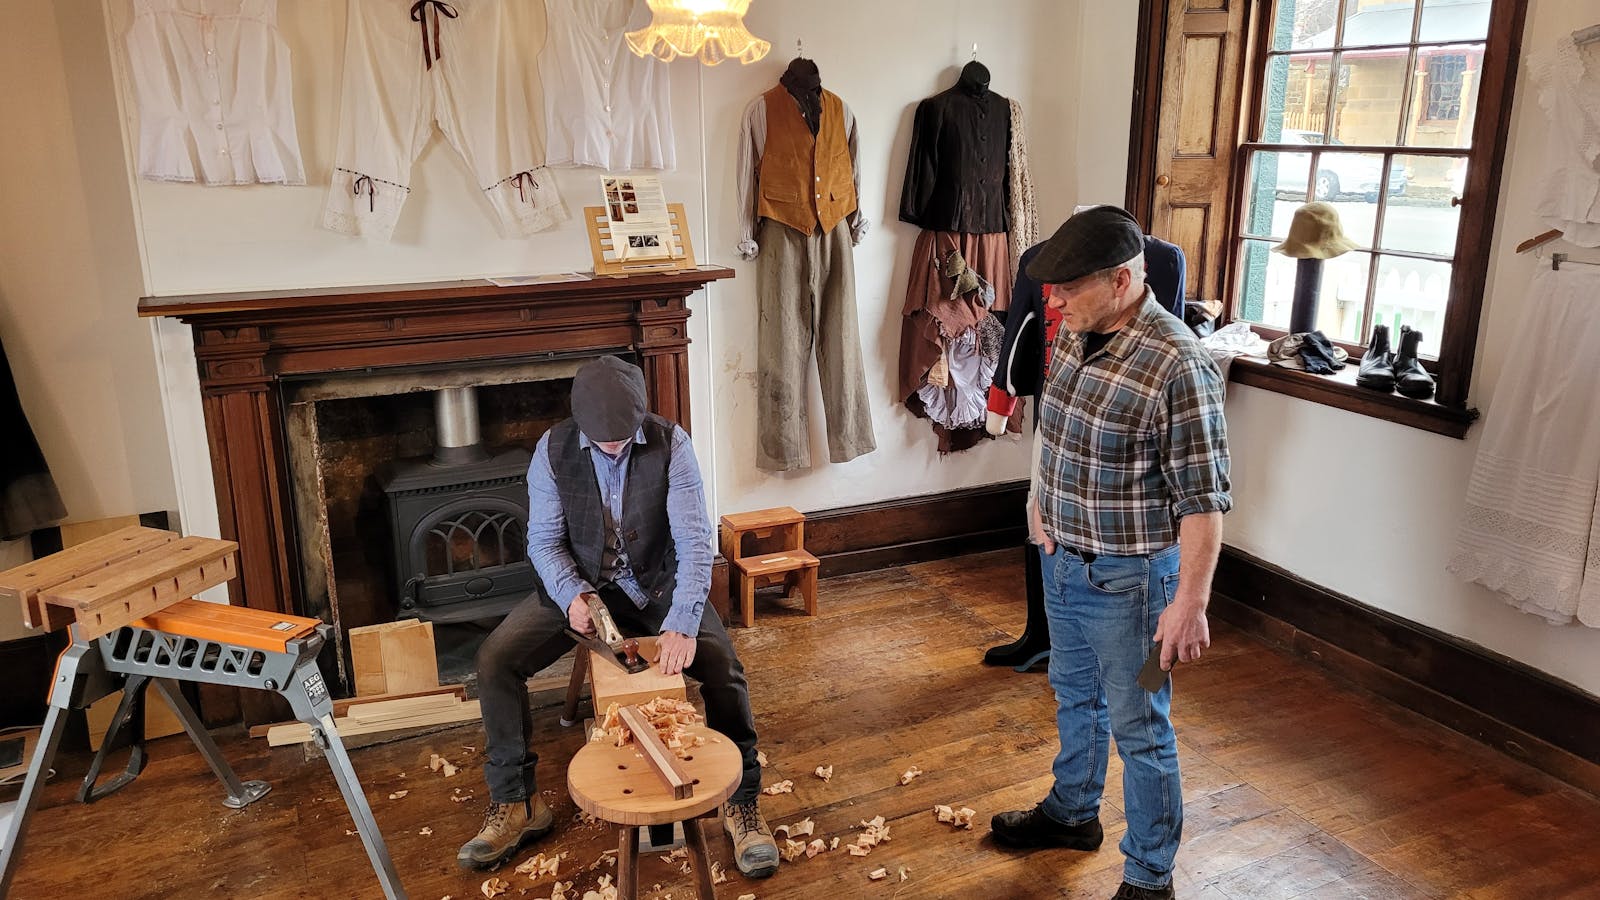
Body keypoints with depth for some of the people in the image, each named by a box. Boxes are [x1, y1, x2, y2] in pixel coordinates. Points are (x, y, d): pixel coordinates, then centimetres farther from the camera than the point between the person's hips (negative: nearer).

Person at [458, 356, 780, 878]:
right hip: (577, 584, 2)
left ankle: (742, 802, -7)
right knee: (495, 659, -17)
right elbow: (544, 539, -6)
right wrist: (573, 595, -26)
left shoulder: (671, 445, -18)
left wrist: (682, 624, -37)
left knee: (721, 661, -25)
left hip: (657, 583, -1)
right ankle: (516, 804, 0)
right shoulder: (553, 449, -12)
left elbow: (694, 540, -24)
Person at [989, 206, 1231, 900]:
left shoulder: (1178, 366, -25)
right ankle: (1072, 814, 48)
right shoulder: (1074, 332, 0)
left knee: (1139, 729, 7)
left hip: (1127, 577, -8)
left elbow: (1202, 498, -23)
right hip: (1062, 558, 8)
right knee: (1074, 695, 25)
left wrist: (1190, 601, -24)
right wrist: (1038, 501, 8)